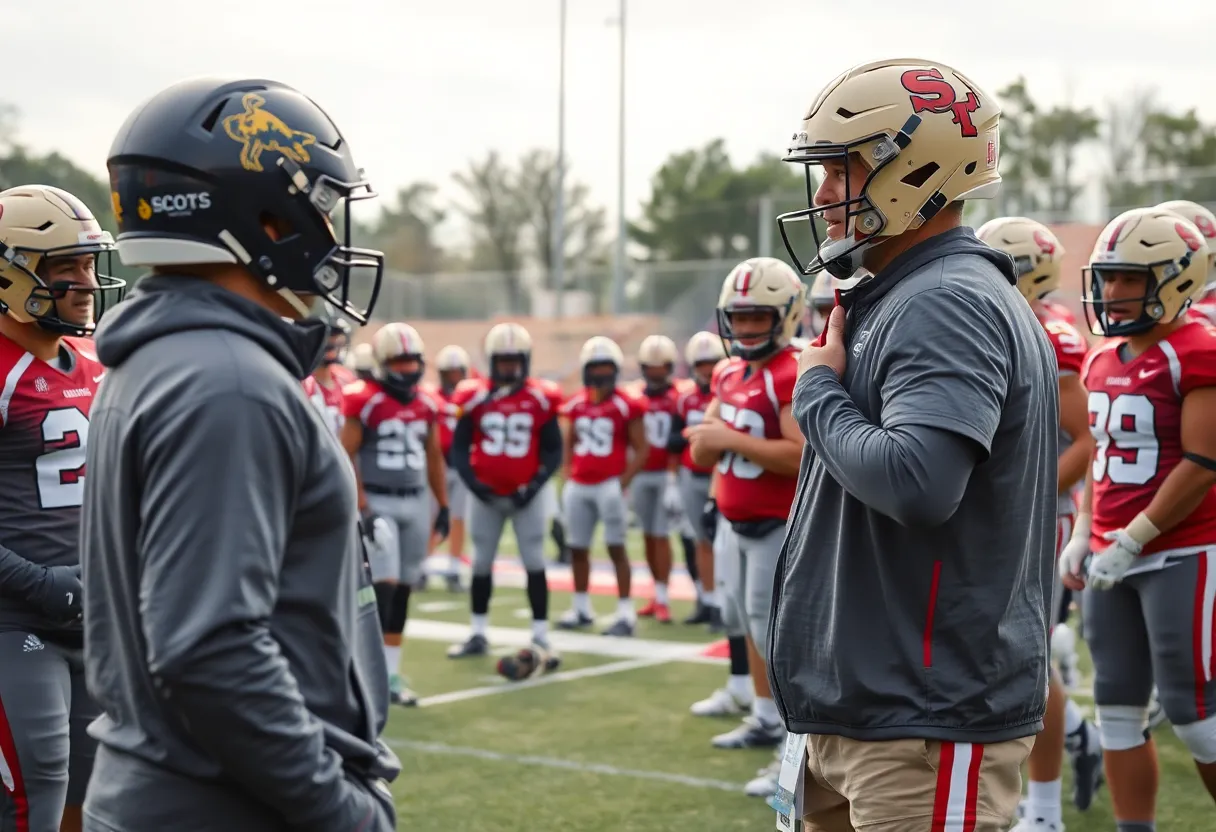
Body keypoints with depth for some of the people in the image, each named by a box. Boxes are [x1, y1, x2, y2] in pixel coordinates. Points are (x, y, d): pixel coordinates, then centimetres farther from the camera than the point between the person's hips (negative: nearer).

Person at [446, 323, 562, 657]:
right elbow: (459, 448, 2)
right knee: (481, 563, 9)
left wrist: (535, 485, -12)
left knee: (534, 563, 0)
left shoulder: (540, 399, -4)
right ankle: (478, 635, 20)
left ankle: (541, 636, 6)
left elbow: (553, 451, 0)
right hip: (485, 493, 1)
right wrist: (472, 483, -12)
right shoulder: (474, 397, -3)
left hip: (525, 494, -1)